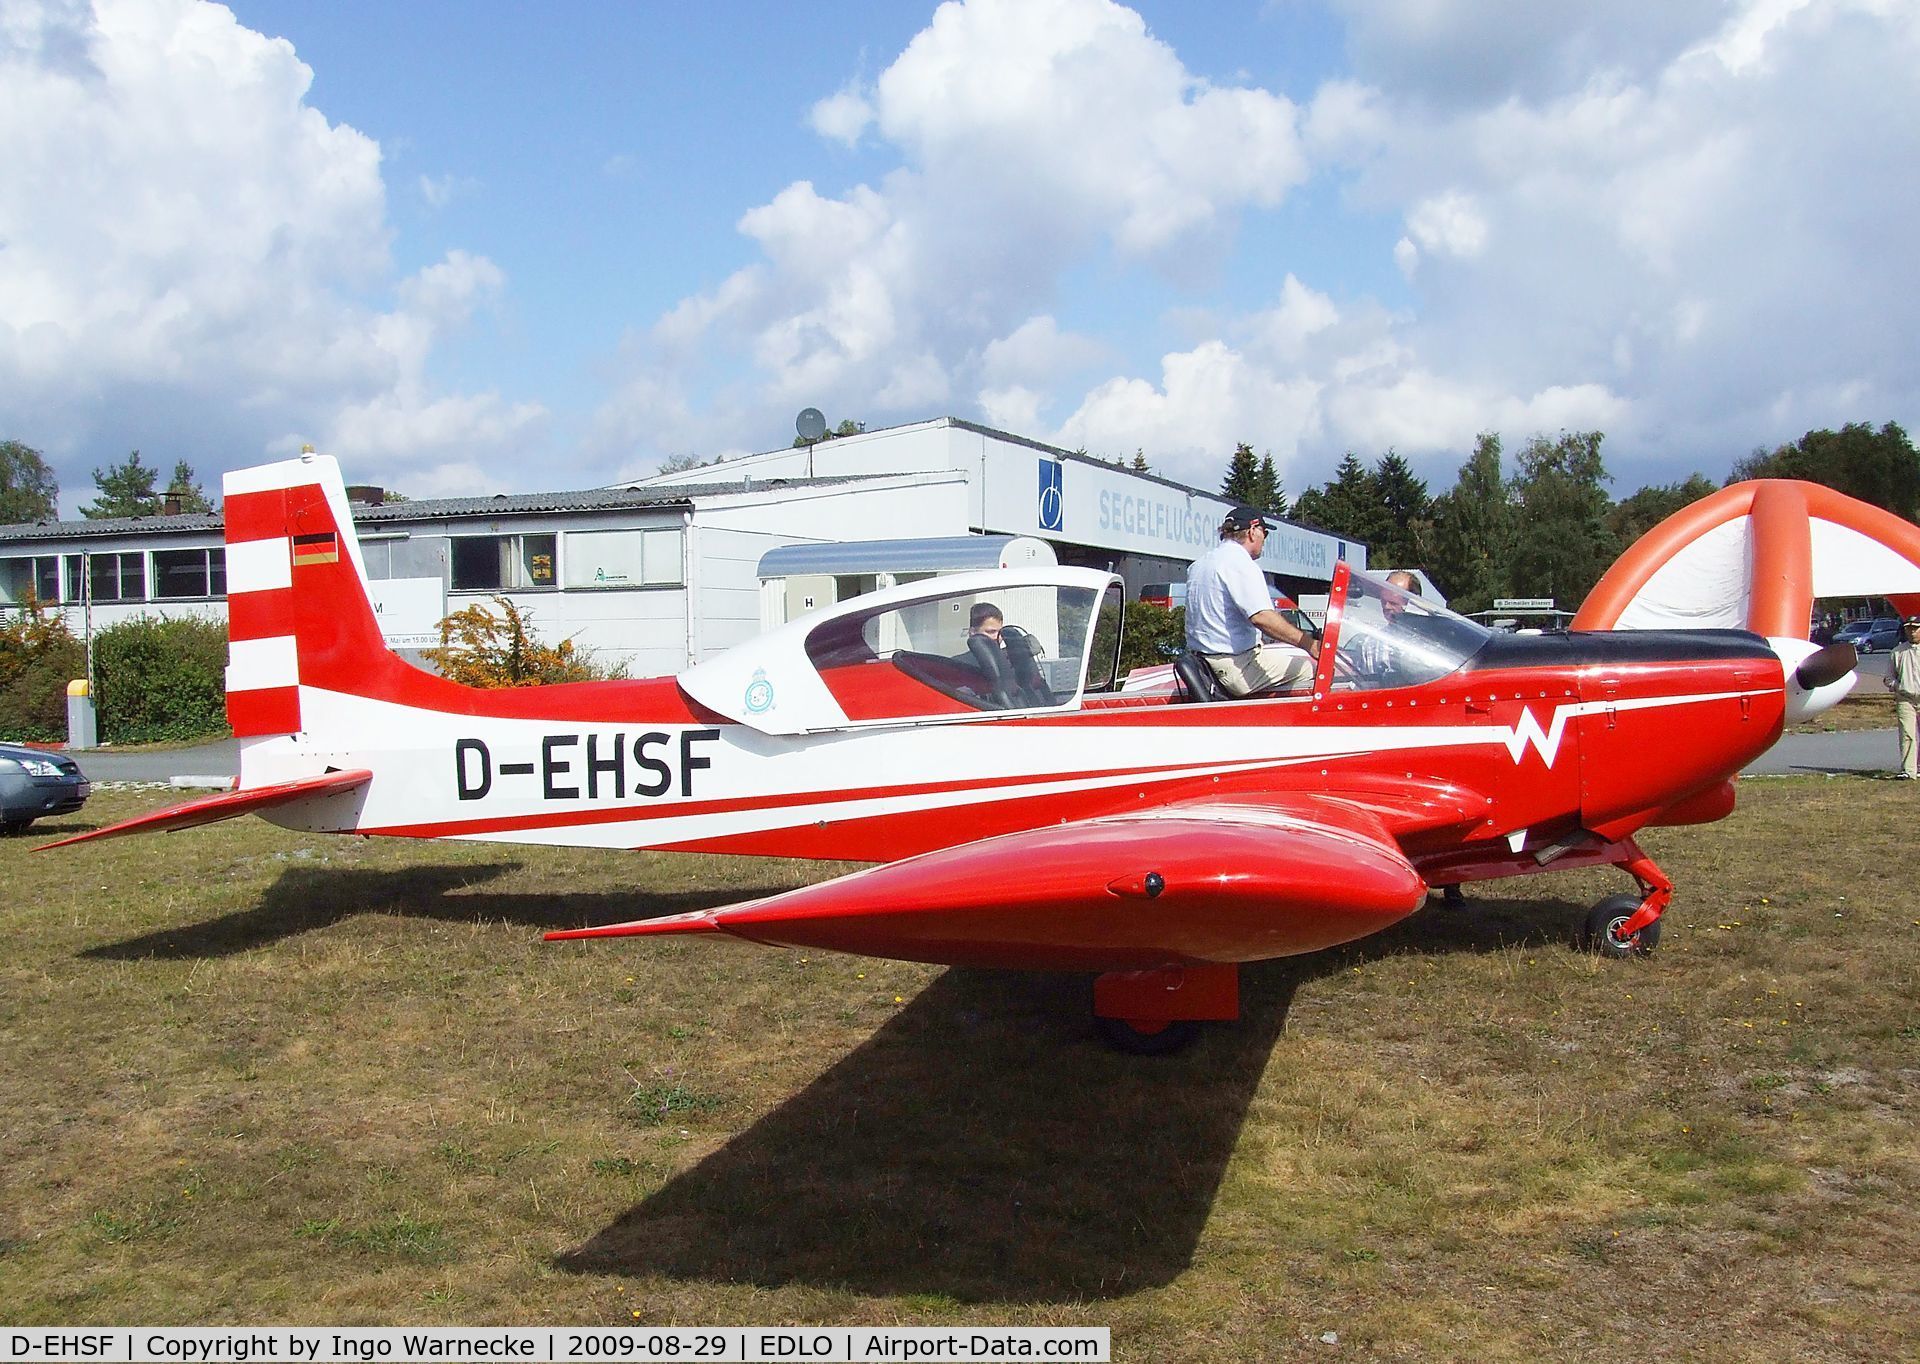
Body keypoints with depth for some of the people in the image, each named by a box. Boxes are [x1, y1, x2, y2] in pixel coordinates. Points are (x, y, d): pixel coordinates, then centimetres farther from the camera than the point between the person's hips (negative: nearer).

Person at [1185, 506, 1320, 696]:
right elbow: (1262, 617, -26)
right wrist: (1309, 644, -24)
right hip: (1237, 668, -10)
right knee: (1308, 668, -7)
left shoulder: (1199, 563, 15)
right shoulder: (1240, 564, -15)